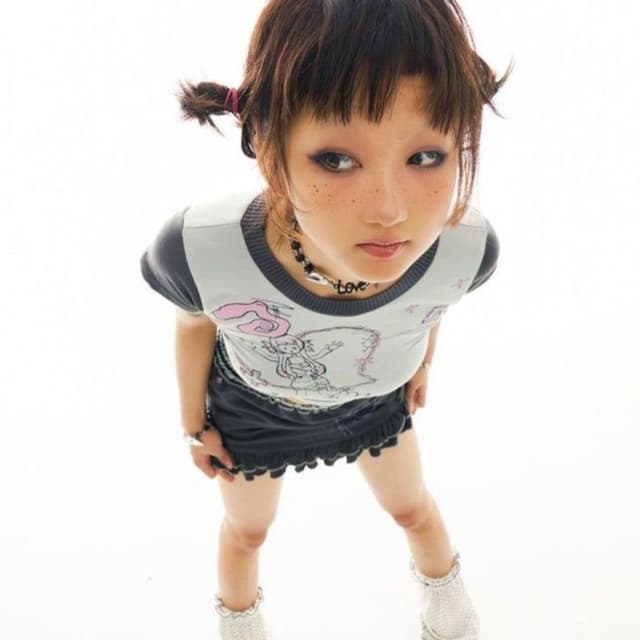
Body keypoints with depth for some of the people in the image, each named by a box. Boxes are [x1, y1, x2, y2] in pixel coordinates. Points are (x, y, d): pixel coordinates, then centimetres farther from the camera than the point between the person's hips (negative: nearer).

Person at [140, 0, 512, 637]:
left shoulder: (468, 247, -38)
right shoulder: (200, 250, -44)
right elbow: (195, 321, -17)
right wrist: (194, 421, -1)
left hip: (376, 399, 2)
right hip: (252, 406, -1)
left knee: (412, 506, 30)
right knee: (247, 529, 29)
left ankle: (443, 585, 68)